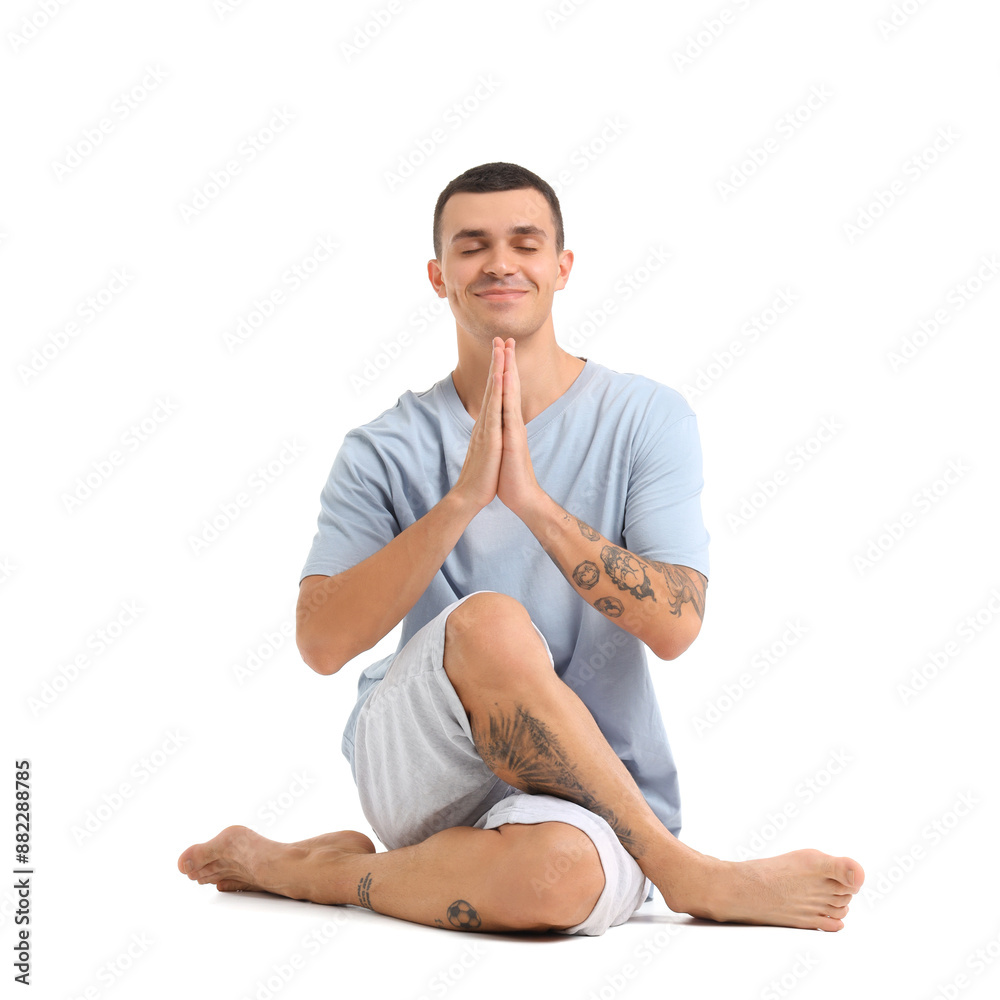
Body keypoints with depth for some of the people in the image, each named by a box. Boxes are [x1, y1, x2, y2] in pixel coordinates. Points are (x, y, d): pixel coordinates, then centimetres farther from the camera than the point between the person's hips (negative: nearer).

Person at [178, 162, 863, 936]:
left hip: (587, 796, -1)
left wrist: (532, 499, -21)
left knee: (556, 870, -39)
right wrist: (463, 500, -18)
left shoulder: (647, 420, 1)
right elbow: (323, 642, -8)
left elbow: (675, 626, -10)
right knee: (489, 620, -33)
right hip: (414, 770, 1)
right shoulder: (386, 451, 4)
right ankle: (686, 873, -13)